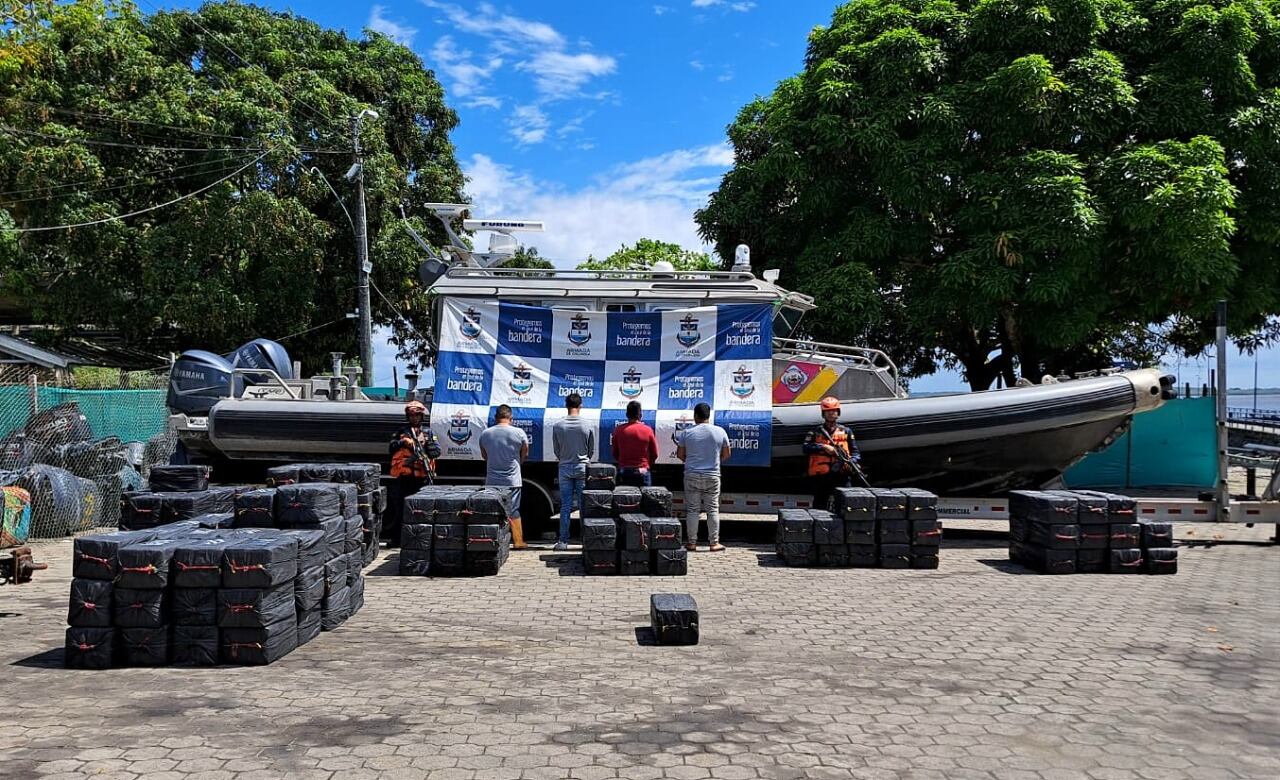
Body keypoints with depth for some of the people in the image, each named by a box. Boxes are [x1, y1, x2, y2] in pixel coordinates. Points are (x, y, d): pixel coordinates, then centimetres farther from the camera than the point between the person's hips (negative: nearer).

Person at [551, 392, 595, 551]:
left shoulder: (558, 426, -5)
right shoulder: (588, 426, -6)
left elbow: (556, 450, 4)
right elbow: (592, 450, 5)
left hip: (565, 468, 1)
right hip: (582, 467, -1)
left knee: (565, 506, 4)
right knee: (583, 505, 5)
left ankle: (563, 541, 3)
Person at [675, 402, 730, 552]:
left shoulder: (687, 433, -6)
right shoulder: (720, 431, -3)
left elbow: (680, 454, 1)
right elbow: (726, 455, 4)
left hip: (692, 475, 0)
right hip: (713, 476, 0)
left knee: (692, 510, 6)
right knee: (713, 510, 7)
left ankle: (691, 543, 8)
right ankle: (714, 543, 9)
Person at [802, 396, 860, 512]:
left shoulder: (846, 431, 13)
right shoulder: (815, 432, 8)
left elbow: (855, 452, 12)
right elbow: (806, 448, -6)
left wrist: (851, 461, -8)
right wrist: (823, 447, -17)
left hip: (842, 474, 0)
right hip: (821, 475, 0)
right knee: (819, 505, 7)